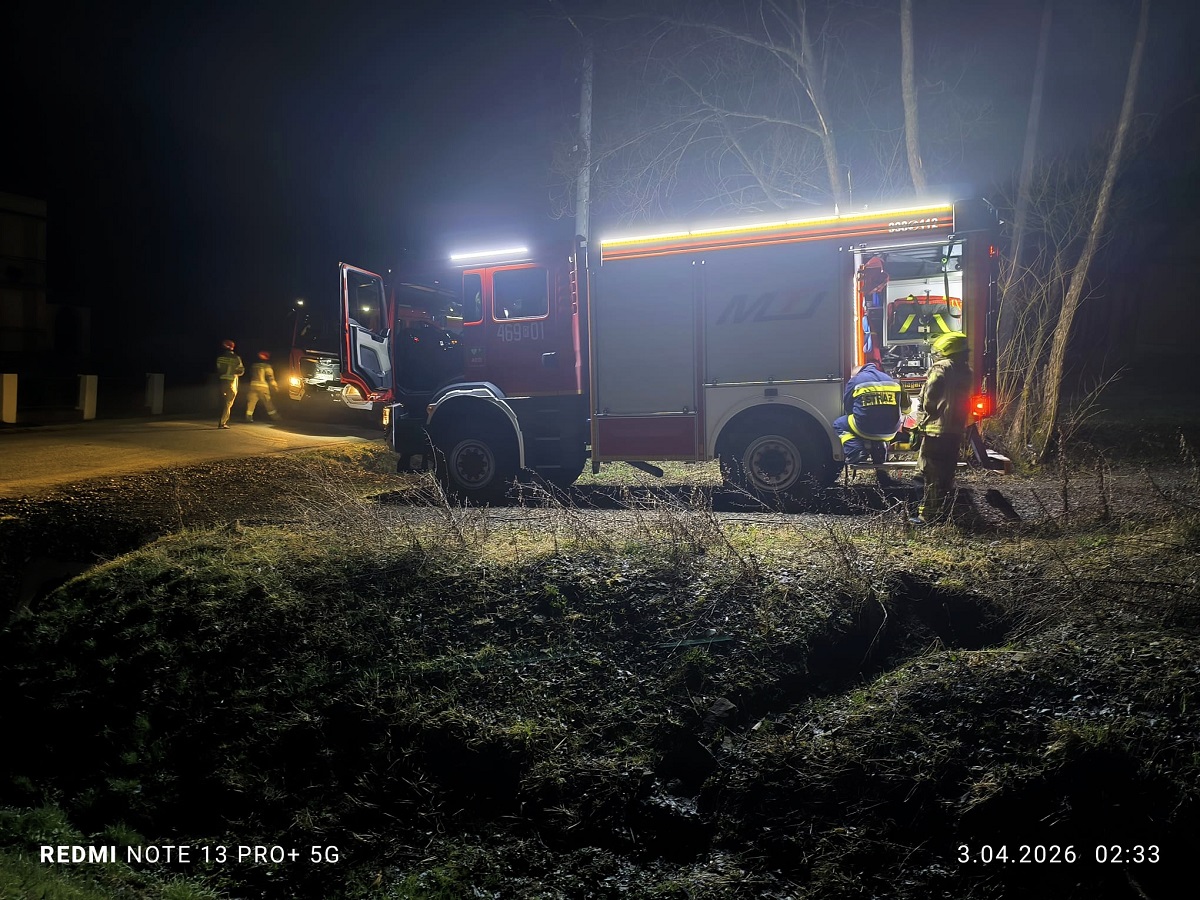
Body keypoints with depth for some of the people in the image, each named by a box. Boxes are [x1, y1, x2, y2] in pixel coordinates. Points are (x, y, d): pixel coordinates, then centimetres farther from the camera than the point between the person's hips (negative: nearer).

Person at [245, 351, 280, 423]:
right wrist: (274, 385, 6)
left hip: (253, 385, 4)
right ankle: (275, 416, 8)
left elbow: (251, 376, 23)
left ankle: (248, 417, -9)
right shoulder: (267, 366, -1)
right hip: (263, 386, -3)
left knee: (251, 401, 2)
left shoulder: (254, 366, 15)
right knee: (268, 403, 3)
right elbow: (270, 377, -3)